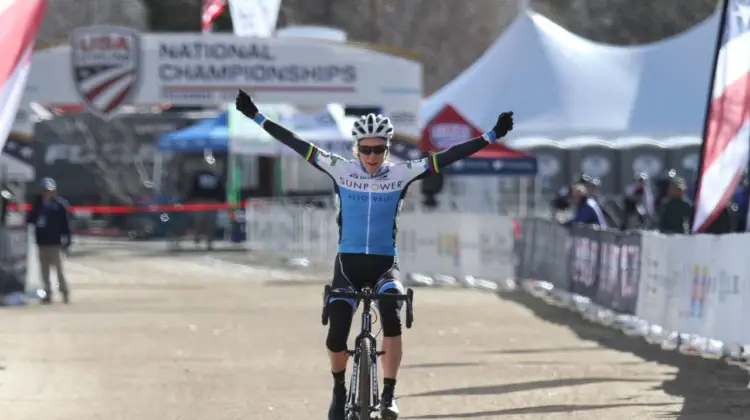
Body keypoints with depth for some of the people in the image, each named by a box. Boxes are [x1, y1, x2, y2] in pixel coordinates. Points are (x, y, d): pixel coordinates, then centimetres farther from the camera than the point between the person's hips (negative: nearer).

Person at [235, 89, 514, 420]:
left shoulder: (401, 174, -2)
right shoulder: (341, 170, -2)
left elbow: (446, 157, -7)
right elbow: (298, 145, -2)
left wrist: (492, 136, -13)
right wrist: (257, 117, -4)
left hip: (384, 265, 0)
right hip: (348, 264, 0)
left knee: (392, 318, -29)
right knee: (336, 336, -13)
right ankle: (339, 390, 17)